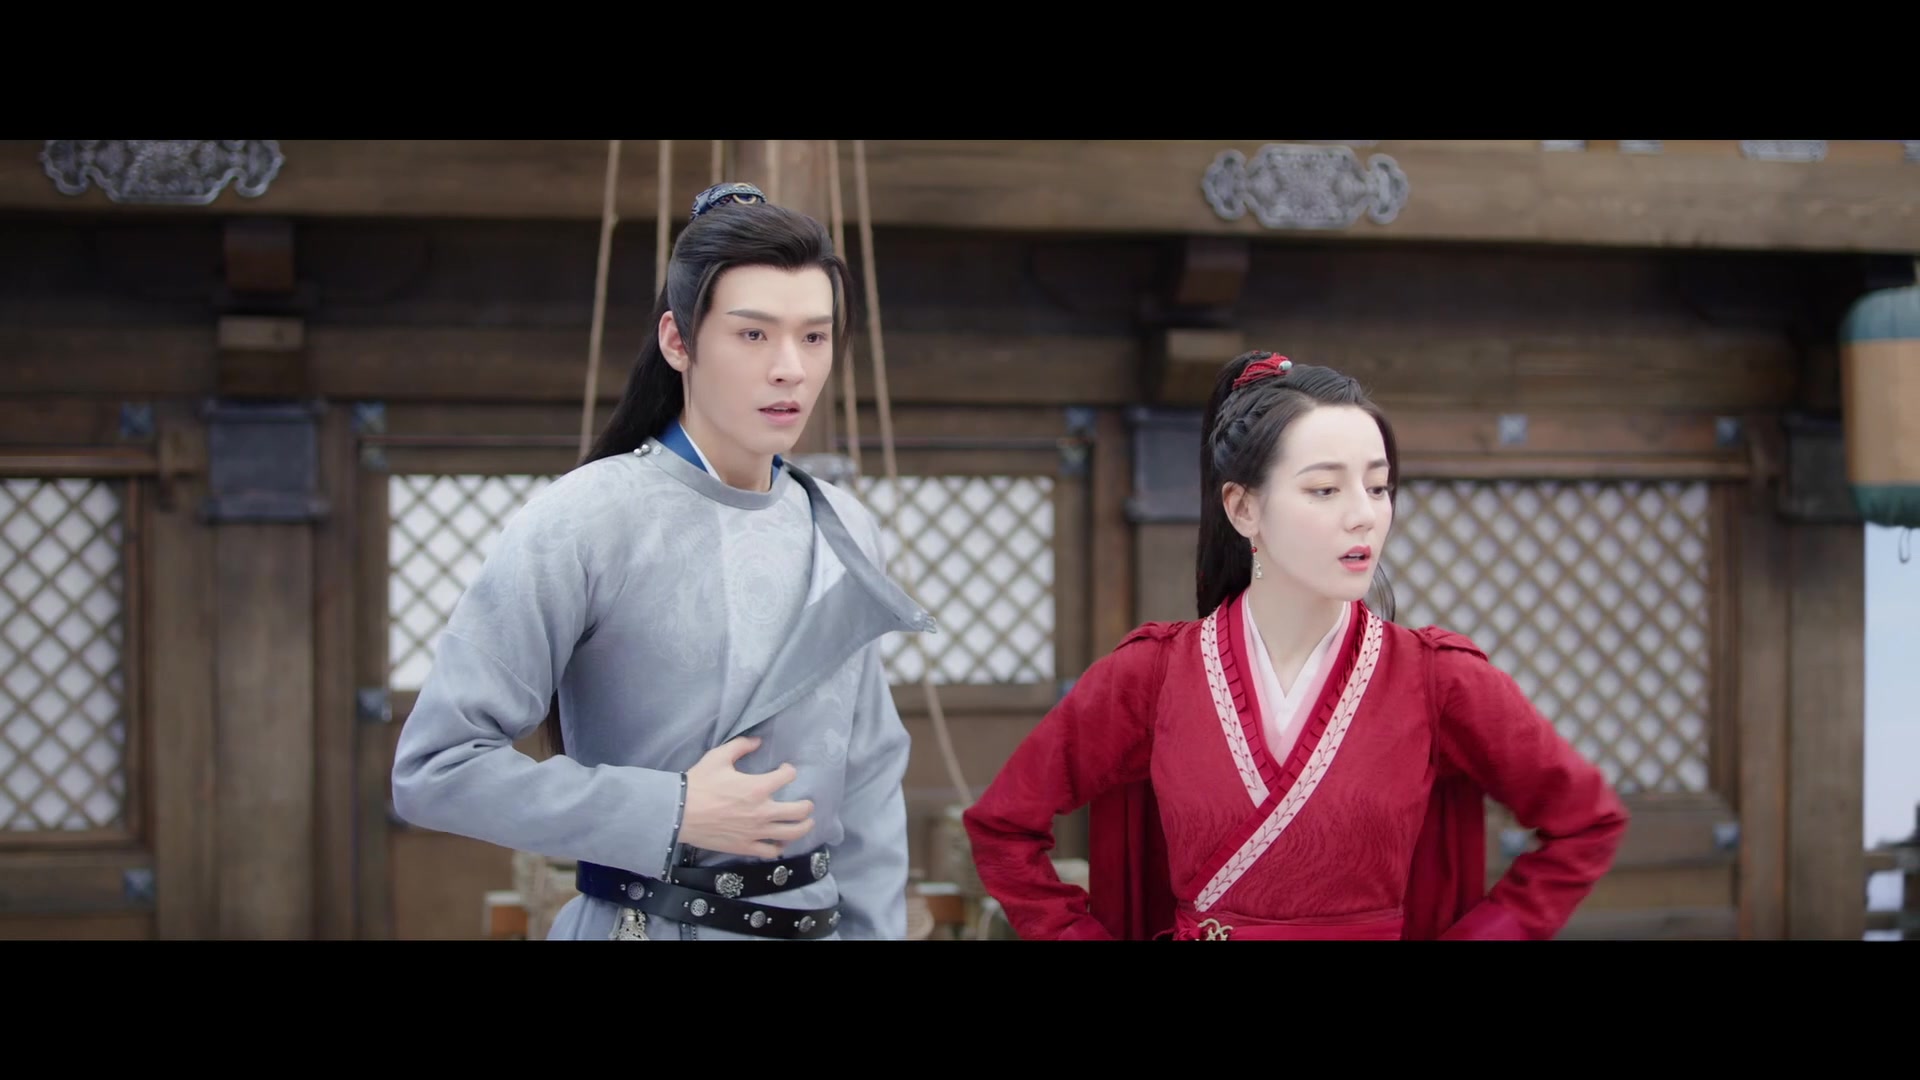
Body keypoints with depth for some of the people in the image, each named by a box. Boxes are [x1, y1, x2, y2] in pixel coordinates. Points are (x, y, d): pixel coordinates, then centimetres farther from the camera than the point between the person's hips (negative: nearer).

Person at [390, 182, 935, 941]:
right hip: (646, 924, -5)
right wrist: (672, 816, -19)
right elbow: (434, 767, -16)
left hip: (817, 923, 5)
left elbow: (869, 774, 8)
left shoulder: (845, 534, 2)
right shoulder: (581, 523, -14)